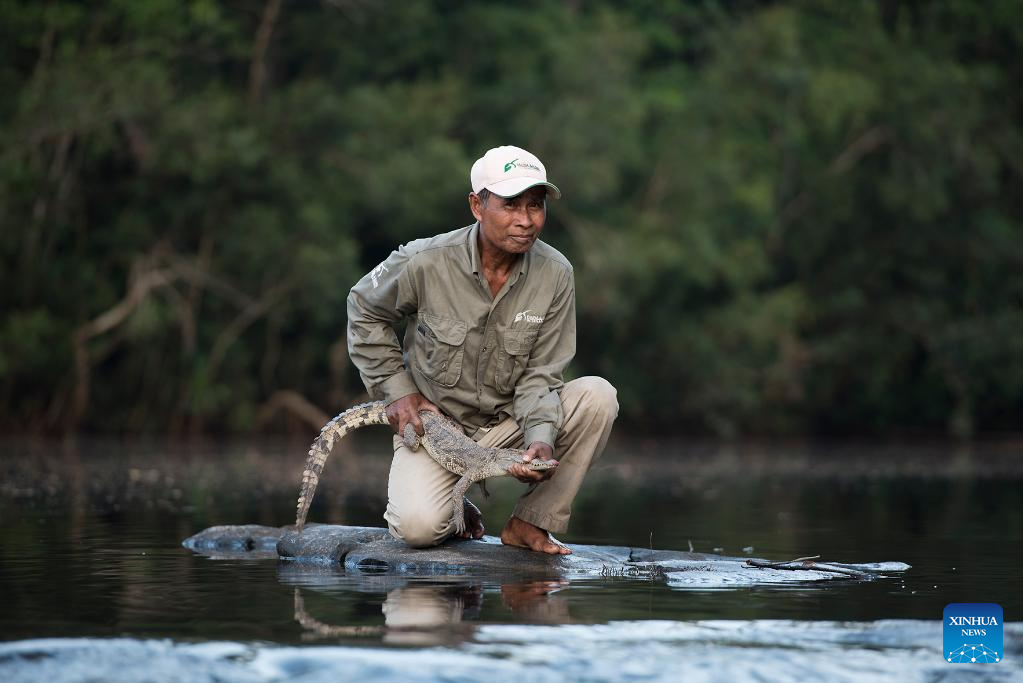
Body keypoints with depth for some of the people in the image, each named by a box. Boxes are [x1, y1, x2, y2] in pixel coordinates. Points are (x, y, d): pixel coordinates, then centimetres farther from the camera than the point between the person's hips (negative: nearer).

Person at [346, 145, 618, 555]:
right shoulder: (425, 262, -17)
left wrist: (541, 439, -27)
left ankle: (529, 522, -10)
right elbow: (365, 310, 2)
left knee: (598, 396, -23)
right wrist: (397, 390, -4)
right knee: (418, 529, -28)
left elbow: (540, 374, -9)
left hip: (510, 421, 3)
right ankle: (453, 510, 13)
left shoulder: (555, 274, -11)